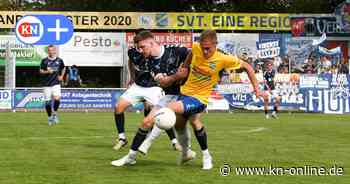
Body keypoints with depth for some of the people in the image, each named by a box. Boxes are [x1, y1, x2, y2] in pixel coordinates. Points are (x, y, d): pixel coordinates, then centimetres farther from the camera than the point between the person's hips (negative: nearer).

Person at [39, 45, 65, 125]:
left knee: (57, 98, -21)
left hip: (56, 83, 0)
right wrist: (47, 72, -17)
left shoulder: (59, 60, 4)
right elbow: (41, 71, 2)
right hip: (46, 84, 0)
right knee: (47, 101, 1)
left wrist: (61, 76, 9)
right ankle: (50, 117, 19)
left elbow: (63, 69, 22)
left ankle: (55, 113, 2)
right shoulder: (44, 61, -1)